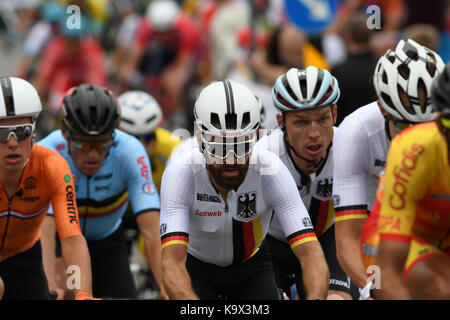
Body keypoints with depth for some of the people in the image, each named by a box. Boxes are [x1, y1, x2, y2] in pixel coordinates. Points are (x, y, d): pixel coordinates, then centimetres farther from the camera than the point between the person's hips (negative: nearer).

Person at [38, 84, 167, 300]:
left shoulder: (130, 152, -28)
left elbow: (151, 230, -35)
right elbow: (44, 232, -43)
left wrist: (166, 287, -48)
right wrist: (52, 290, -59)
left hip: (106, 243, 1)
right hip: (60, 242, -1)